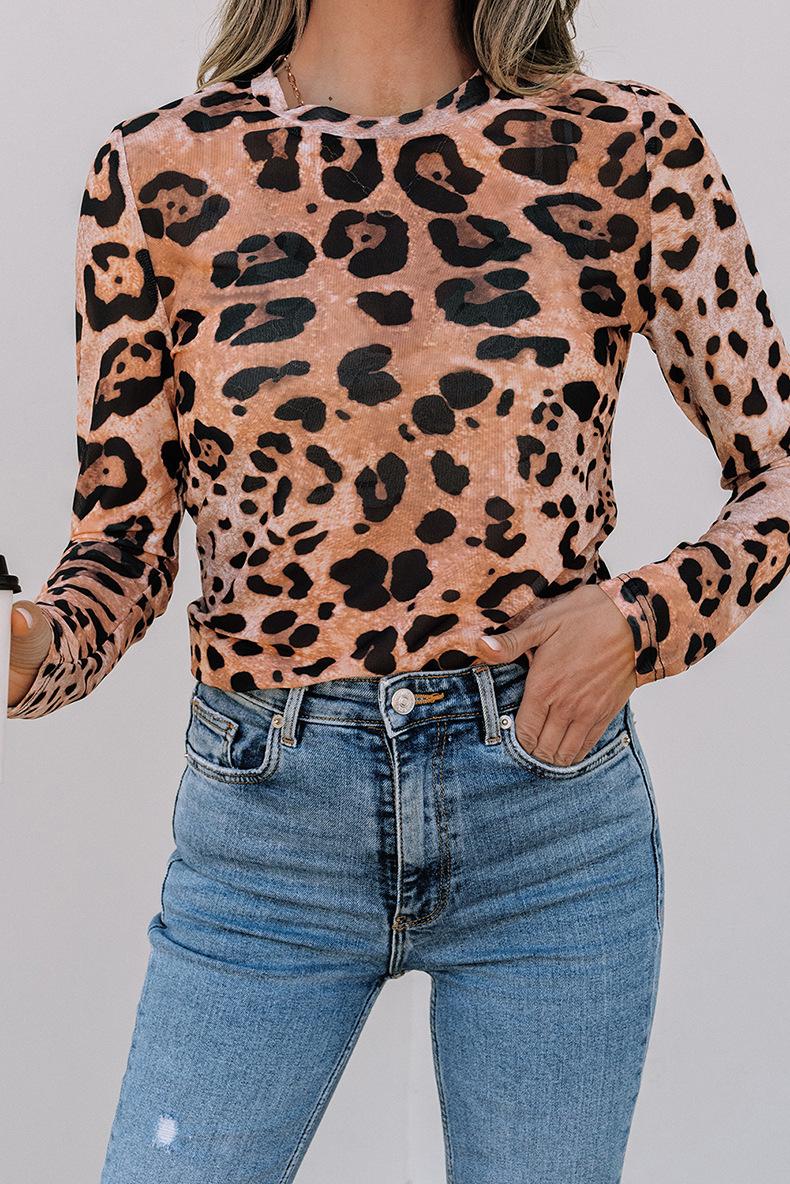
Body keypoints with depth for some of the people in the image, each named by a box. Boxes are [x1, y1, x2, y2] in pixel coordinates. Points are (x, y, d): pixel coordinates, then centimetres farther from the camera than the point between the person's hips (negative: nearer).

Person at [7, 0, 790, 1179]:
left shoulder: (628, 149, -3)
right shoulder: (157, 173, -2)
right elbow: (125, 541, 2)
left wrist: (647, 616, -12)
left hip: (552, 797, 1)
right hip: (265, 815, 0)